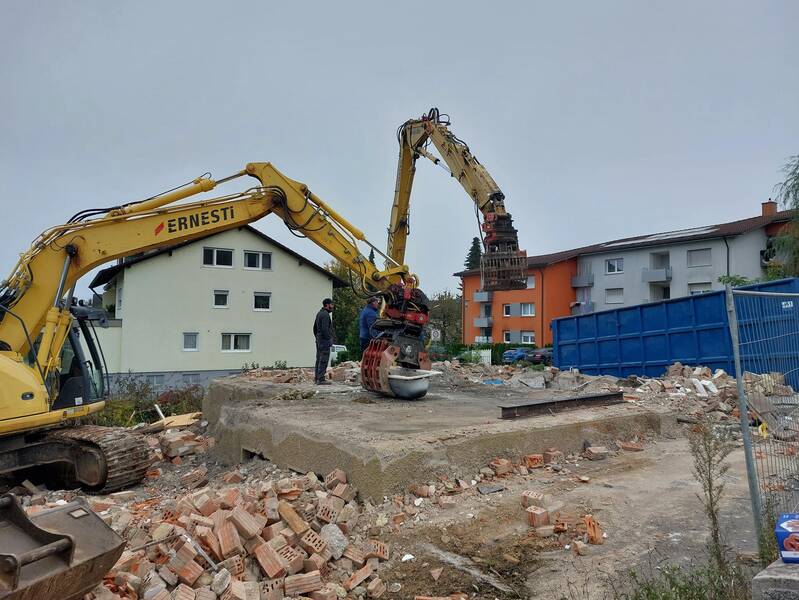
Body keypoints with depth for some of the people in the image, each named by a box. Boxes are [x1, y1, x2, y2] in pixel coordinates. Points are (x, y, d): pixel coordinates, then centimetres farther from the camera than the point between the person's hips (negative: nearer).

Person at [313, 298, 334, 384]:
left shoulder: (319, 313, 17)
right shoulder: (325, 314, -14)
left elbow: (315, 327, 23)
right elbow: (325, 329, -23)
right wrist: (329, 339, -19)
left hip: (319, 339, 10)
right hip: (325, 340, -10)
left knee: (319, 359, 14)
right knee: (324, 360, -9)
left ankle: (316, 378, 18)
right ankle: (321, 379, -9)